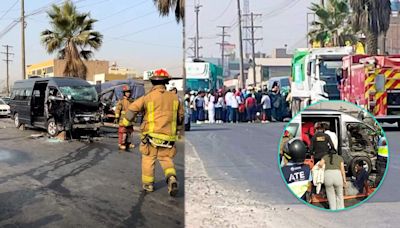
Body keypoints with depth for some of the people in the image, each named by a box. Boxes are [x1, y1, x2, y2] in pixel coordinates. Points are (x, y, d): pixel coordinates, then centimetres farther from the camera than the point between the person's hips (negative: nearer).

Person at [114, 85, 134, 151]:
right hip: (123, 120, -7)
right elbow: (117, 109, -11)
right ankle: (121, 144, -2)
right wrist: (116, 118, -15)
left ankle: (128, 143, 26)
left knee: (130, 132, 14)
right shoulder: (121, 101, -8)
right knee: (122, 132, -7)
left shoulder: (131, 101, 12)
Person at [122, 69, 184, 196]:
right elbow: (181, 116, 14)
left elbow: (132, 109, -3)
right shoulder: (174, 97, 5)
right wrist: (176, 125, 32)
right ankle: (172, 178, -12)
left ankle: (148, 184, 18)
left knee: (148, 159, 13)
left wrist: (125, 122, 9)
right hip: (168, 137, 2)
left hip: (152, 135, -2)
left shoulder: (148, 97, -5)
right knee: (166, 159, 13)